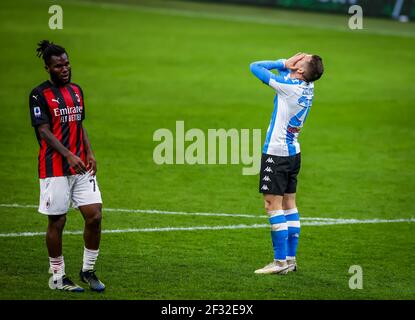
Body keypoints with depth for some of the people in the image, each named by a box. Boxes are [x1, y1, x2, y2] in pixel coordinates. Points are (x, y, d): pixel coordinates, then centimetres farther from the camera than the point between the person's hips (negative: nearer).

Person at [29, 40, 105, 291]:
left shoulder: (77, 91, 15)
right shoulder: (40, 95, -6)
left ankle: (88, 270, 13)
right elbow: (44, 131, -12)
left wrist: (89, 153, 6)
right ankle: (57, 276, 12)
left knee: (95, 216, -2)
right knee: (57, 221, 0)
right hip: (54, 168, -6)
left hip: (81, 166, 6)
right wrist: (69, 155, -23)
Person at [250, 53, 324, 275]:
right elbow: (284, 71, 19)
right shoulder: (308, 86, 3)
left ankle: (280, 261, -7)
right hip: (293, 152, 8)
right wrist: (286, 65, -1)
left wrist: (283, 64, -5)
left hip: (276, 154, -8)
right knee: (289, 204, 12)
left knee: (273, 205, -6)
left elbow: (255, 67, -13)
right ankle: (291, 258, 15)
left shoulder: (288, 86, -20)